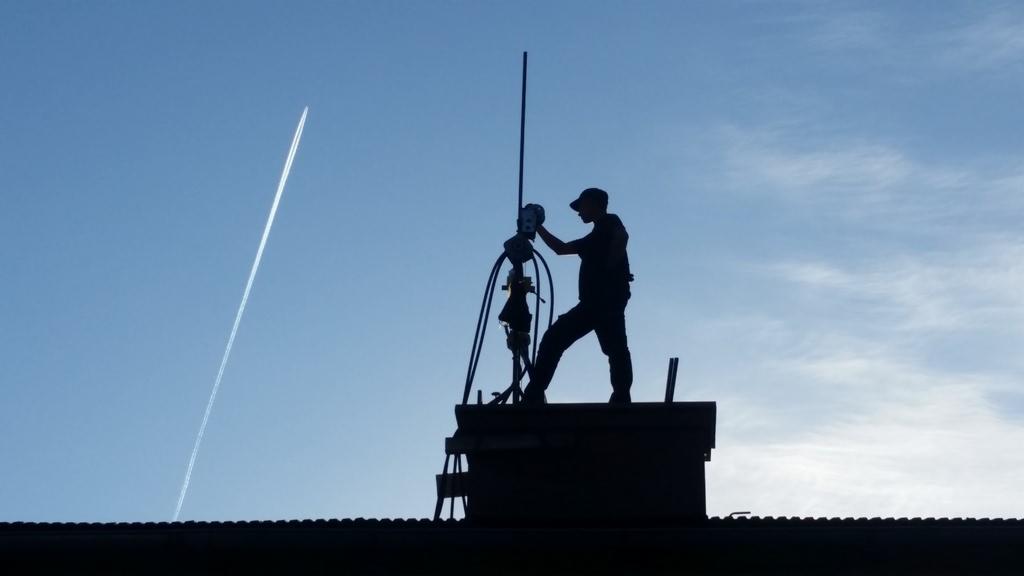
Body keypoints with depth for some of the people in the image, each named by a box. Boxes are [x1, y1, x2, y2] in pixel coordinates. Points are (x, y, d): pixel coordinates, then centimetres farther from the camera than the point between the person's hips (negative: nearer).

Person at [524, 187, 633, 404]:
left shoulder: (610, 222, 6)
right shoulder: (594, 238, 31)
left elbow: (622, 236, -17)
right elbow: (561, 248, 39)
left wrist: (611, 265, -19)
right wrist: (538, 228, 37)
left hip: (610, 302, -9)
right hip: (591, 303, 9)